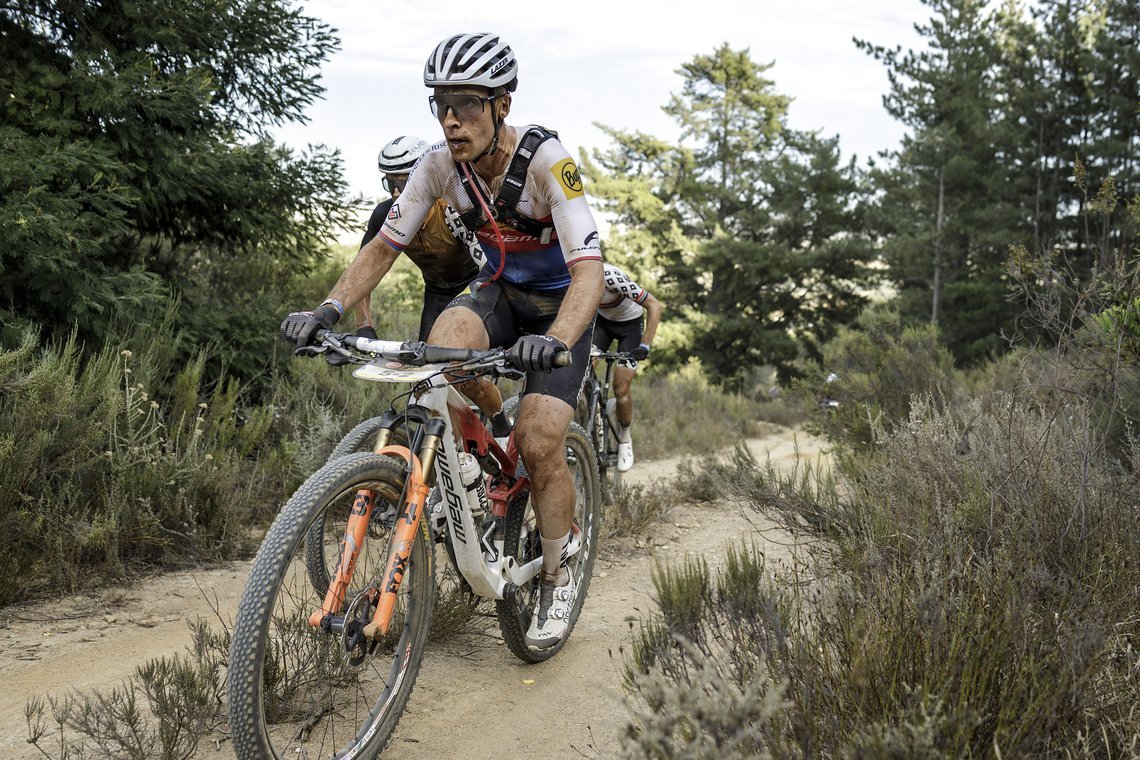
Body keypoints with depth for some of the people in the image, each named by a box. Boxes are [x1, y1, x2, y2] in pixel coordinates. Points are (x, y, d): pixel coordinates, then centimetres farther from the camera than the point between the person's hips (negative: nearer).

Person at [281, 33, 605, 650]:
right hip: (499, 291, 4)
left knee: (538, 444, -19)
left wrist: (555, 340, -57)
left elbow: (588, 268, -38)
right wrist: (329, 308, -26)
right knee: (445, 344, -32)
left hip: (560, 305, -4)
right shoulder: (440, 164, -15)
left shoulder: (546, 160, -29)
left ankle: (558, 577, 6)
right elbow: (384, 246, -9)